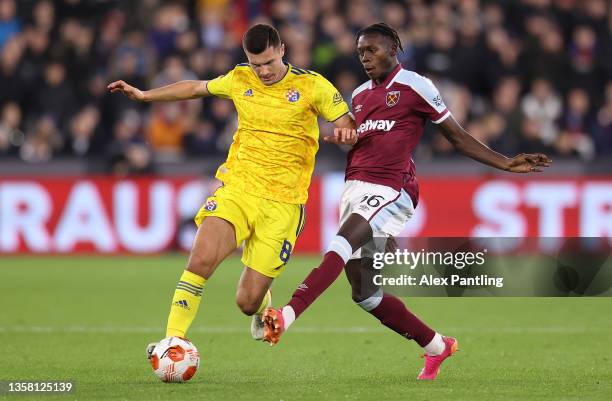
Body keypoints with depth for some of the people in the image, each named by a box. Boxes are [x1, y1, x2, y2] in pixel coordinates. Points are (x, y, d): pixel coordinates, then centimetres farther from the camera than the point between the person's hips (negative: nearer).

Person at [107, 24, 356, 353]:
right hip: (236, 188, 2)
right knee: (202, 259, -26)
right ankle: (173, 340, -17)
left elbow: (350, 127, 1)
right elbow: (196, 88, 24)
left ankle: (262, 303, 36)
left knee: (247, 303, -2)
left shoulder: (311, 85, -2)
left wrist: (346, 134, -23)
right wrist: (142, 95, 24)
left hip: (282, 203, -2)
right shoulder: (240, 80, 7)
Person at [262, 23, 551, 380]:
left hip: (390, 189, -8)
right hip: (355, 188, 8)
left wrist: (506, 164, -1)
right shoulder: (359, 95, 19)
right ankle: (436, 346, 21)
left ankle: (287, 316, -48)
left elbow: (458, 136, 4)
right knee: (363, 292, 5)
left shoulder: (415, 86, 0)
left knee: (341, 244, -32)